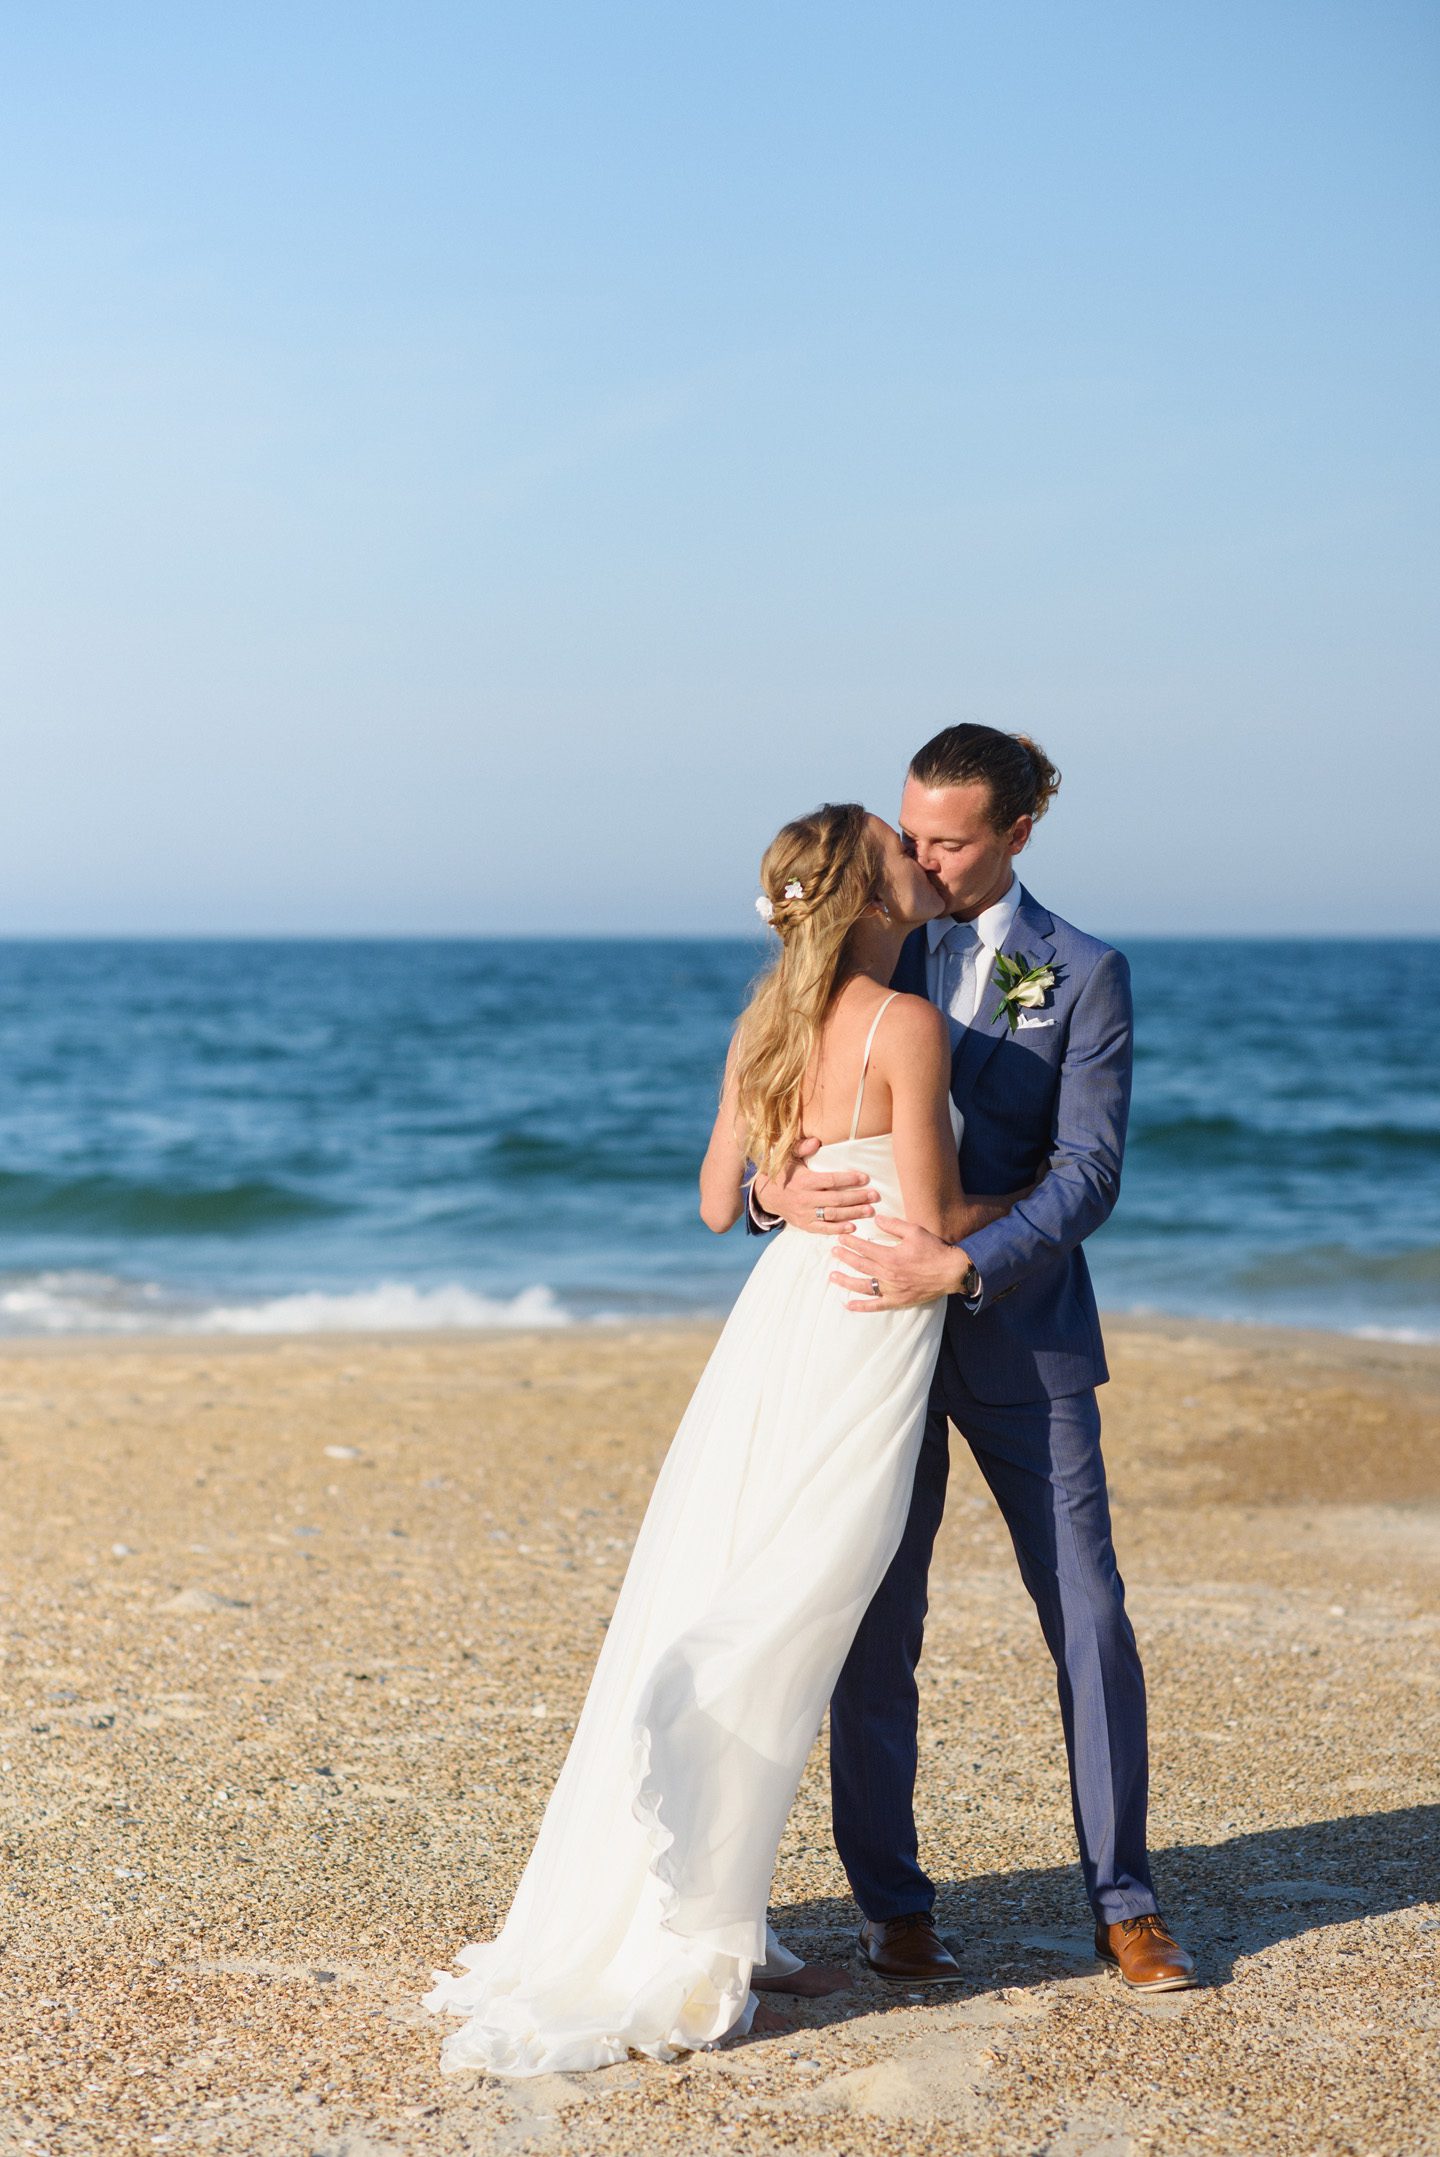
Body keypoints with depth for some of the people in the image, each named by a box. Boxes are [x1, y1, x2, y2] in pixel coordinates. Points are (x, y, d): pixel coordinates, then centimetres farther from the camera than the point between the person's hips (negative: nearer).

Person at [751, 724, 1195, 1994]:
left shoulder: (1084, 977, -2)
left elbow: (1088, 1171, -10)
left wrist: (962, 1265, -23)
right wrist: (775, 1189, -16)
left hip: (1020, 1334, -2)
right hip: (877, 1328, 2)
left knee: (1089, 1619, 2)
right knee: (875, 1629, 4)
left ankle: (1124, 1905, 15)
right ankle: (894, 1906, 17)